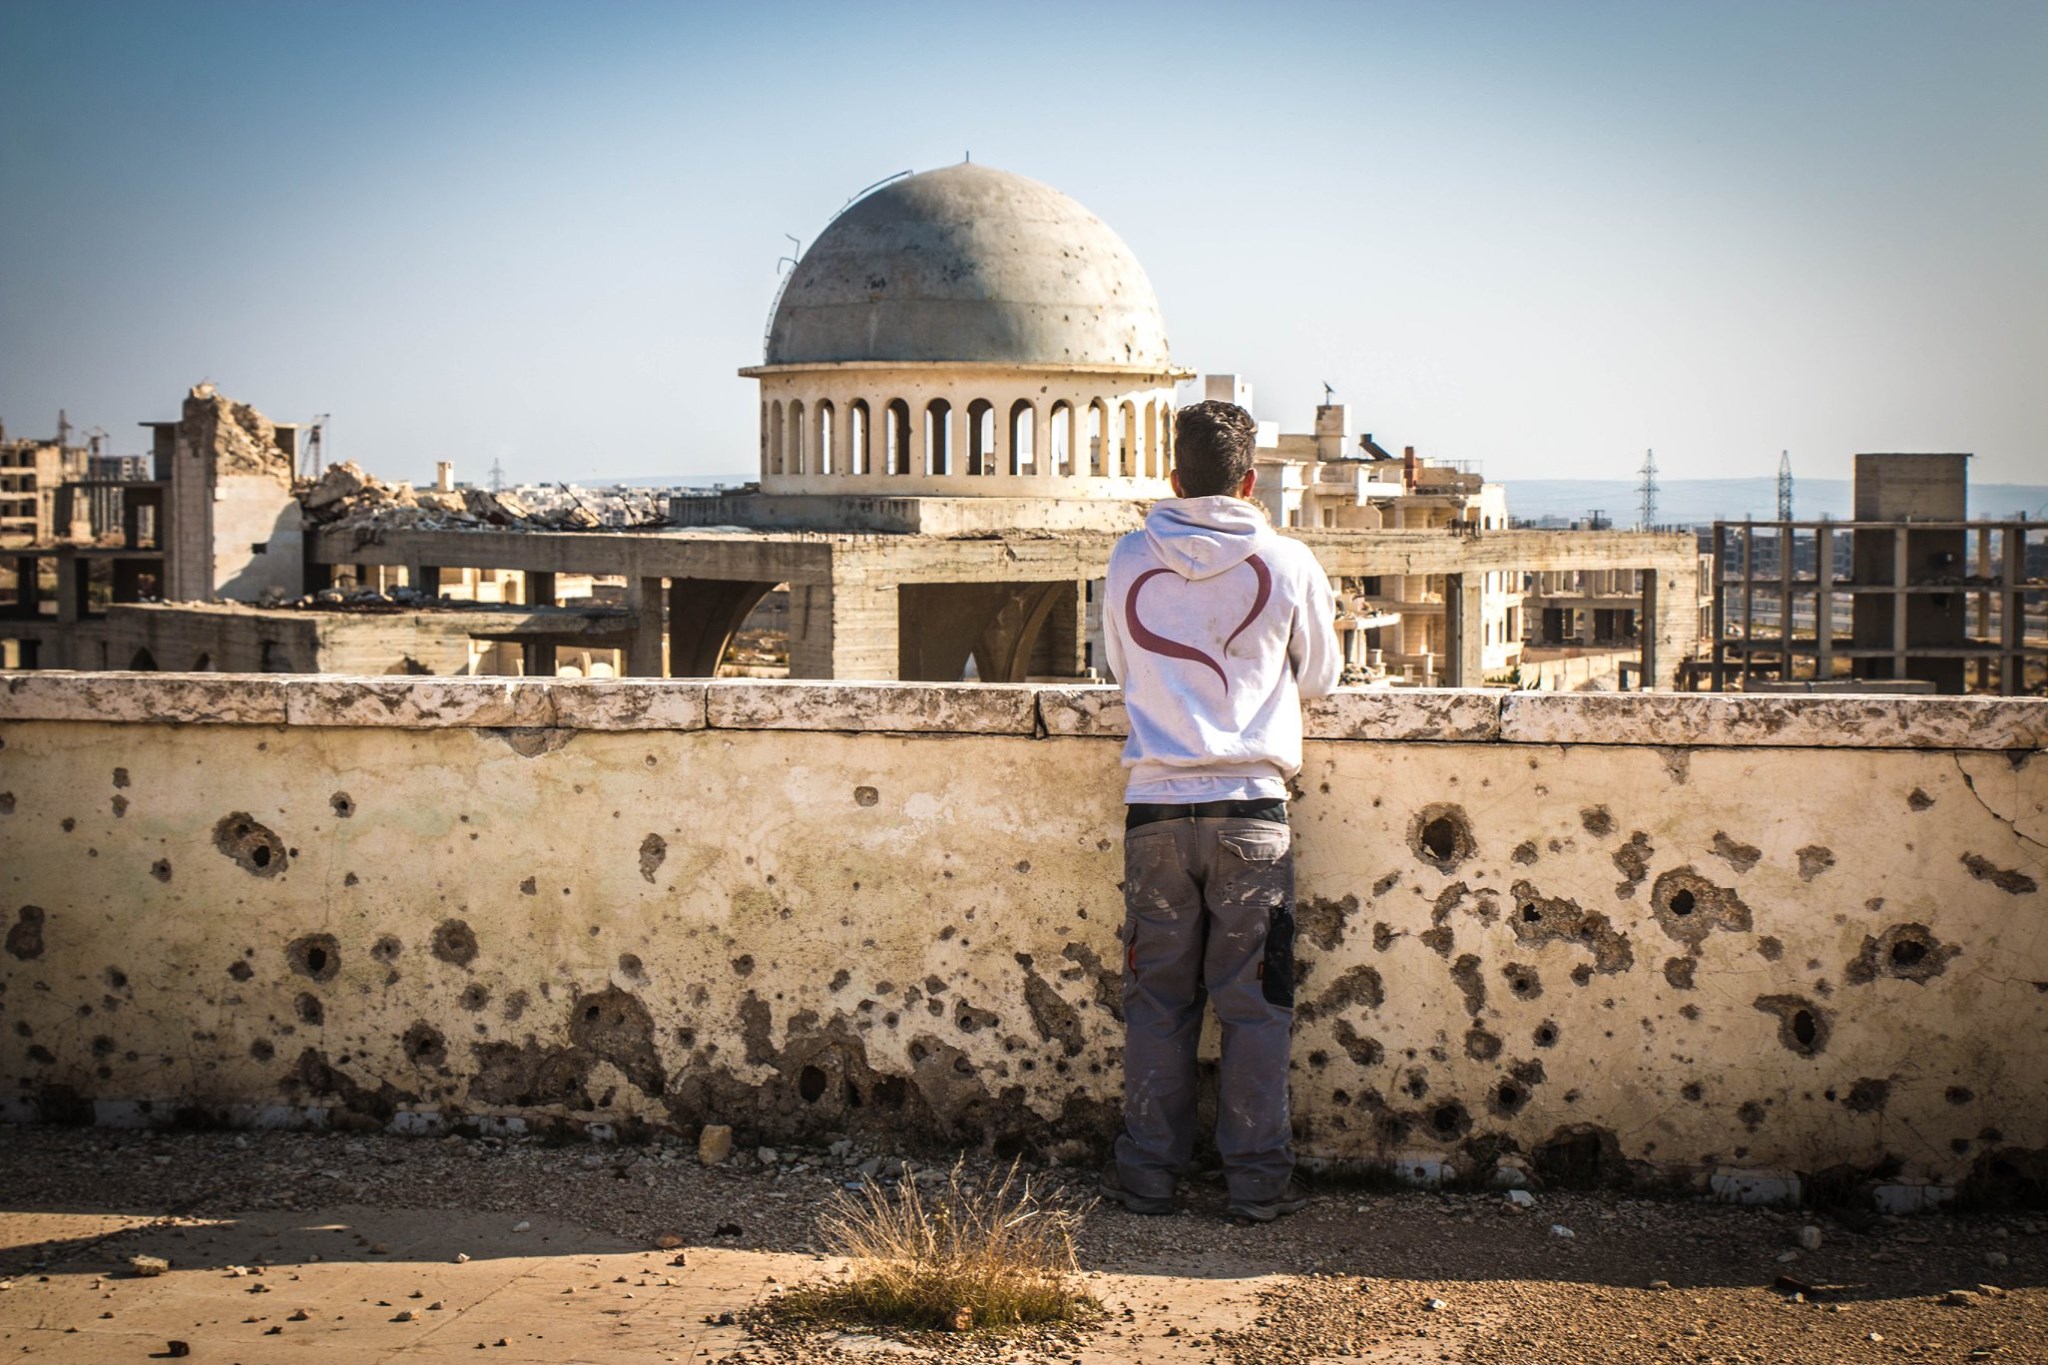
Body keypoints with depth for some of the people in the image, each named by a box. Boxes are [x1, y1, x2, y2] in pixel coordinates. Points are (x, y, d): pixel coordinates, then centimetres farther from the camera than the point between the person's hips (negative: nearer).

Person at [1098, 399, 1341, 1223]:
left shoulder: (1130, 561, 2)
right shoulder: (1289, 565, -2)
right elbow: (1319, 680, 11)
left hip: (1156, 808, 1)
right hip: (1252, 808, -1)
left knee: (1157, 1000, 9)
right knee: (1254, 1001, 5)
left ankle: (1148, 1173, 13)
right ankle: (1259, 1179, 7)